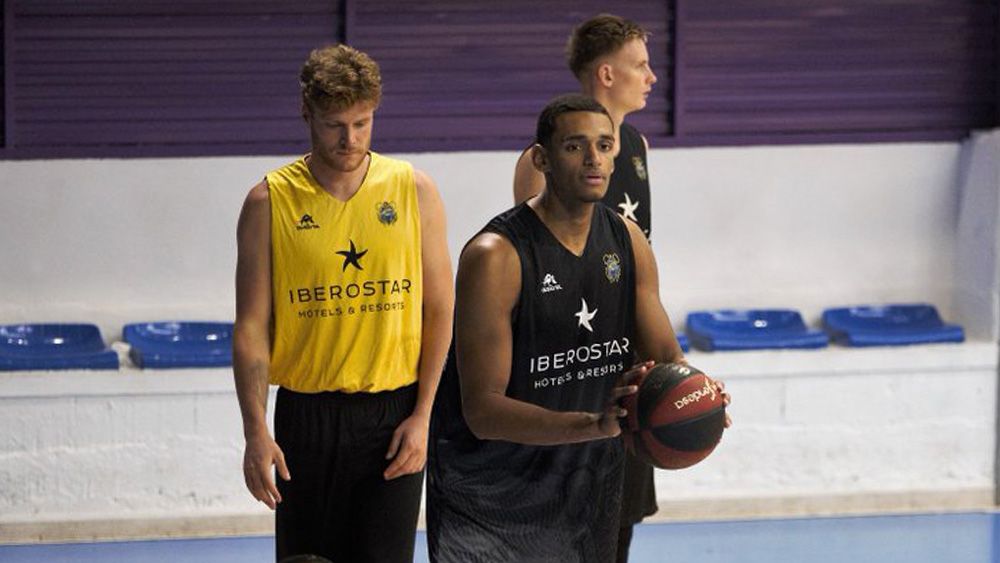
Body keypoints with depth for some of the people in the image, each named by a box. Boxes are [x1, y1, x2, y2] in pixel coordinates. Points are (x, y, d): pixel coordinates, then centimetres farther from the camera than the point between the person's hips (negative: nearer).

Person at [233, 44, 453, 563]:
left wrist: (422, 415, -4)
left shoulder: (414, 191, 1)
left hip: (394, 410, 0)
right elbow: (251, 326, -2)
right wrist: (256, 431, -12)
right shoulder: (270, 201, -1)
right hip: (307, 415, 0)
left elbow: (439, 311, 4)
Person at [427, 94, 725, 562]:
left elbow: (667, 357, 6)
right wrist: (594, 424, -39)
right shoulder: (495, 256, -21)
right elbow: (482, 409, -26)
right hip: (490, 501, -6)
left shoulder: (627, 241, 0)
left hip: (588, 488, 6)